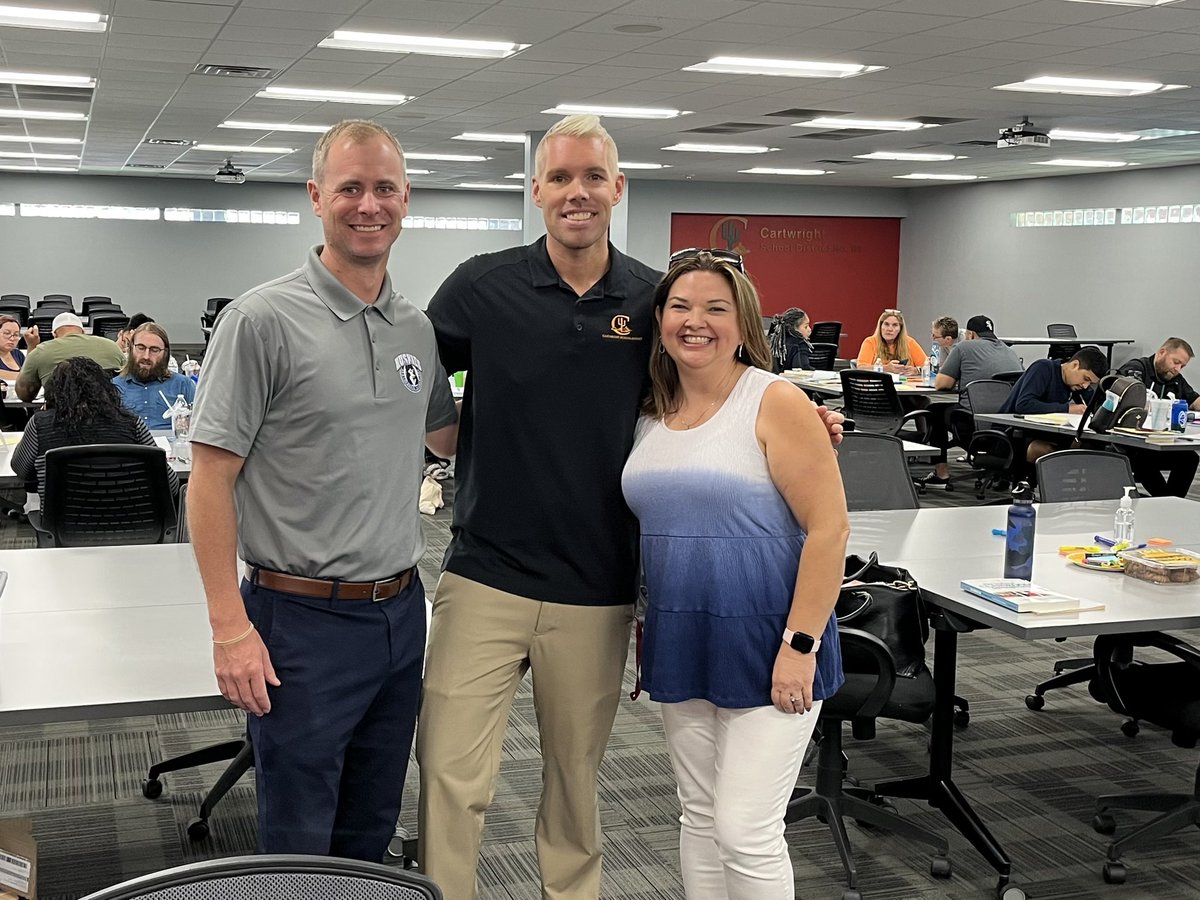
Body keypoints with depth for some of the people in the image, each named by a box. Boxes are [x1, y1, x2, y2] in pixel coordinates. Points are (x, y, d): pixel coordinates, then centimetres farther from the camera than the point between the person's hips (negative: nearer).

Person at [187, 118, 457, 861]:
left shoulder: (419, 328, 7)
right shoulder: (265, 319, -11)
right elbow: (211, 477, -12)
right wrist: (231, 627, -16)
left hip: (401, 612, 6)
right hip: (304, 619, -5)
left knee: (372, 836, 19)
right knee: (299, 847, 8)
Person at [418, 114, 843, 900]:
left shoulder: (655, 300, 2)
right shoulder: (482, 287, -4)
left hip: (597, 591, 2)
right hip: (486, 577, -1)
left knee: (576, 777, 17)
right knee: (452, 775, -3)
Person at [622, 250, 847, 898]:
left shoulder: (775, 403, -11)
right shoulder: (651, 413, 8)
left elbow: (828, 528, -14)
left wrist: (801, 644, -18)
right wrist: (641, 630, 17)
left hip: (764, 644, -6)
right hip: (680, 644, 6)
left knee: (746, 831, -3)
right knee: (699, 816, 15)